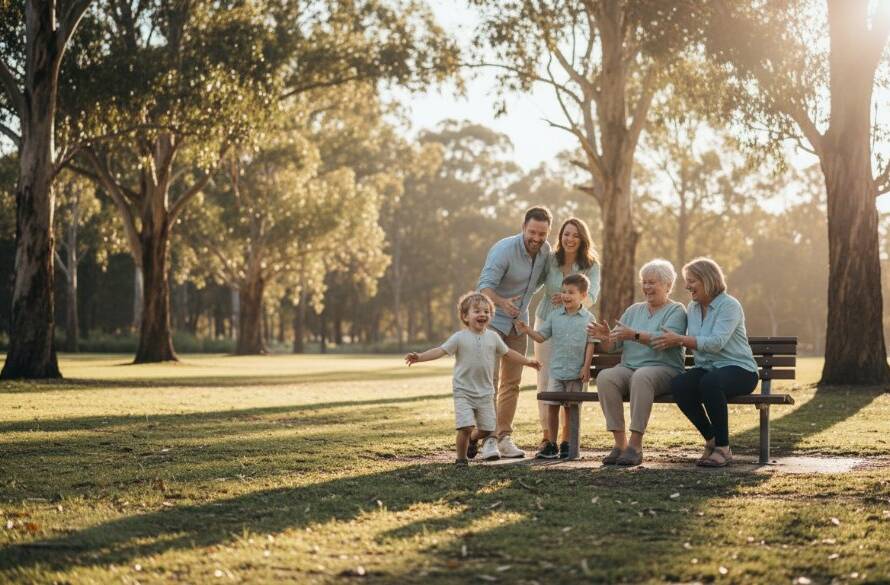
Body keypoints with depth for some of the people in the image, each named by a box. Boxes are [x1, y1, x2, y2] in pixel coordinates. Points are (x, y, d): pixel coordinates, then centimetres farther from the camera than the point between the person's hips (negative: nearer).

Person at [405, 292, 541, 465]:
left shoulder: (493, 337, 5)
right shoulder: (460, 338, -6)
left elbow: (508, 353, 19)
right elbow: (440, 351, -13)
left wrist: (527, 361, 24)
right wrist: (420, 357, -26)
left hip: (485, 392, 4)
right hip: (464, 391, -4)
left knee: (486, 429, 7)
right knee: (466, 427, -15)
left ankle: (472, 439, 40)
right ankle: (461, 458, 6)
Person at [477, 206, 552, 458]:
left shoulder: (545, 250, -2)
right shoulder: (504, 250, -23)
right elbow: (485, 285, -31)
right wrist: (502, 302, -49)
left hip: (518, 323, 6)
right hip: (492, 321, -6)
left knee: (512, 382, 6)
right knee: (489, 379, -12)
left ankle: (504, 437, 10)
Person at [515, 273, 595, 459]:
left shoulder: (588, 318, 0)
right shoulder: (555, 315, 6)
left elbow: (590, 344, -1)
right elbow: (541, 336, 7)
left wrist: (586, 367, -7)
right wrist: (526, 330, -11)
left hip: (577, 373, -2)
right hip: (556, 371, 2)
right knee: (552, 407, 1)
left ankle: (569, 444, 16)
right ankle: (551, 444, 9)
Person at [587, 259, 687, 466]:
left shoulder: (676, 310, 5)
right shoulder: (634, 310, 22)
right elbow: (613, 345, 15)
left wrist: (635, 335, -27)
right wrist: (605, 337, -9)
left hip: (664, 370, -5)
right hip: (628, 369, 5)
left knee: (641, 377, -39)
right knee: (605, 377, -28)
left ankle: (636, 445, -38)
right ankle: (620, 443, -28)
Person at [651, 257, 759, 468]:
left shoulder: (730, 306, -10)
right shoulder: (693, 307, 13)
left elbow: (716, 343, -23)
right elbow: (690, 342, 16)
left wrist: (679, 339, -22)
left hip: (739, 370, -6)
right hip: (706, 369, 6)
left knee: (710, 382, -39)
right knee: (678, 385, -26)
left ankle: (723, 448, -25)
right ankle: (711, 439, -8)